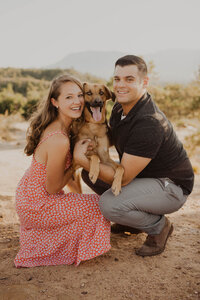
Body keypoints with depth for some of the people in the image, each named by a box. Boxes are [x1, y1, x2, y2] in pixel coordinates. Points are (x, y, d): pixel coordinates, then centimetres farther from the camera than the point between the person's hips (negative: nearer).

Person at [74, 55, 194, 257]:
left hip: (171, 187, -9)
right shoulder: (120, 108, -2)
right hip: (143, 176, 9)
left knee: (109, 204, -29)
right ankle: (132, 219, 18)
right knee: (89, 174, 4)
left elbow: (123, 178, -29)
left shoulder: (148, 123, -31)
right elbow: (114, 139, 16)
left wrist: (82, 160, -24)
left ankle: (159, 227, 0)